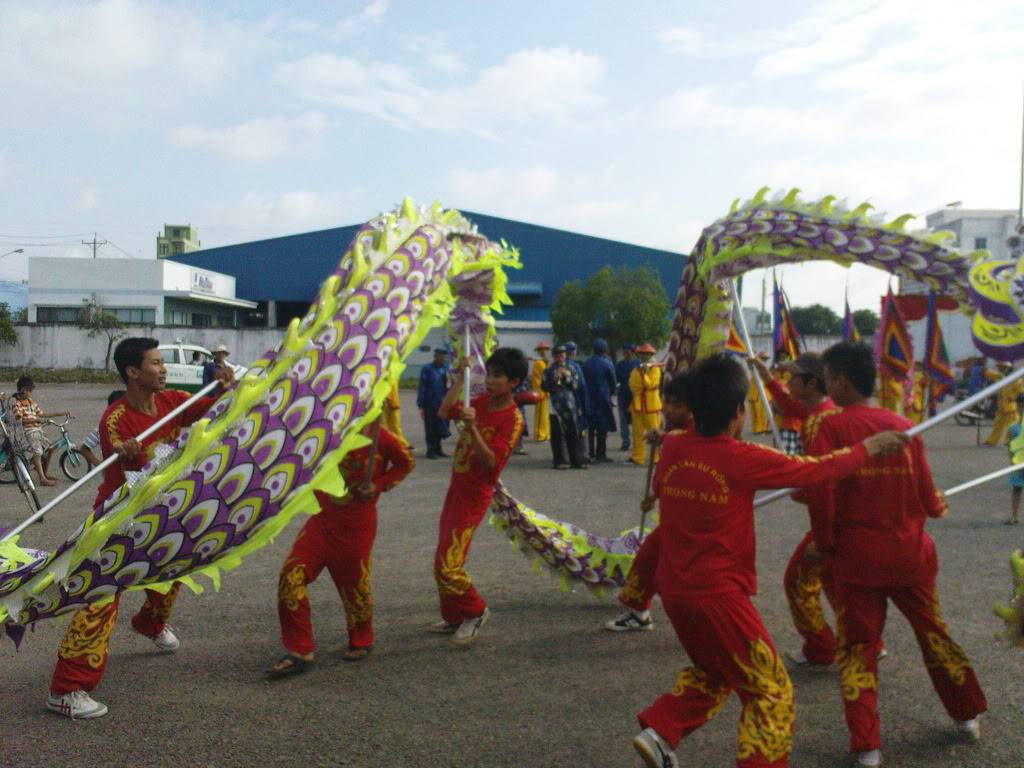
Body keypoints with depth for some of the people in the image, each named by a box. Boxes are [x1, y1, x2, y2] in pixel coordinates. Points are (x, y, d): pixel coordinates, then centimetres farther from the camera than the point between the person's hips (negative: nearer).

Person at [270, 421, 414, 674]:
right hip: (322, 519, 3)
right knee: (291, 575, -11)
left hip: (358, 526, -3)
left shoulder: (379, 437, -13)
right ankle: (299, 651, -2)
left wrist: (379, 485, -11)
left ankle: (361, 642, 37)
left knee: (355, 585, 8)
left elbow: (406, 463, 2)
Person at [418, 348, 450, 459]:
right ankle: (431, 451, 11)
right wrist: (421, 405, -9)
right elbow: (422, 388, -7)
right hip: (430, 405, -5)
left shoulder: (445, 369, 7)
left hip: (443, 404, 5)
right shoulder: (427, 369, -7)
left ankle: (438, 449, 23)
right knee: (431, 428, 2)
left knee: (440, 427, 11)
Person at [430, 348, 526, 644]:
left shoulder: (513, 419, -18)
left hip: (474, 495, -8)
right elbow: (444, 412, 7)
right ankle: (453, 617, 29)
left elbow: (490, 461, -24)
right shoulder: (482, 401, 4)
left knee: (448, 566, -11)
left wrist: (472, 426, -34)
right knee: (442, 561, 15)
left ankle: (475, 611, 11)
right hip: (456, 486, 8)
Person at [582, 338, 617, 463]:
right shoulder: (607, 364, -9)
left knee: (591, 427, 10)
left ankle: (591, 453, 12)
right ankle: (600, 454, 1)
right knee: (603, 427, 2)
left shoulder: (586, 363, 2)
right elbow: (612, 382, -1)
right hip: (603, 398, -4)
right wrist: (611, 393, 17)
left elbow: (584, 381, 6)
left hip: (589, 398, 4)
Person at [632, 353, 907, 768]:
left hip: (674, 591, 7)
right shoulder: (743, 459, -17)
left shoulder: (672, 448, -2)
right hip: (718, 595, -7)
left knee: (713, 671, 29)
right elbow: (815, 469, -4)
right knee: (772, 693, 9)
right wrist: (869, 447, 10)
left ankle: (659, 732, 17)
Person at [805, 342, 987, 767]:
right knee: (934, 633, 22)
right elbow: (926, 496, 4)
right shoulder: (903, 426, 1)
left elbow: (822, 496, -16)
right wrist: (938, 507, 27)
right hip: (911, 553, 4)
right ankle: (967, 717, 39)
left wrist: (825, 545, -1)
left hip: (857, 558, -4)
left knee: (857, 649, 9)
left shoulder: (831, 426, -11)